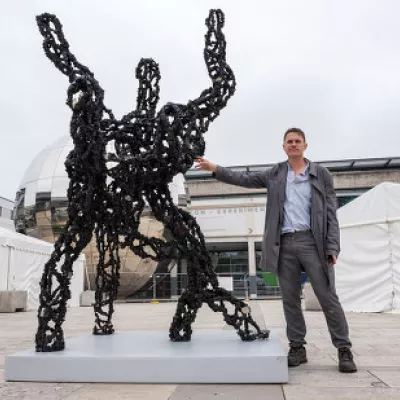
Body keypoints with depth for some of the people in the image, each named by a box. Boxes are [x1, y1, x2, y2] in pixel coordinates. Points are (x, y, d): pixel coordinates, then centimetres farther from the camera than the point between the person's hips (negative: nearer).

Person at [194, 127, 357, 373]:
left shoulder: (321, 174, 6)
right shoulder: (275, 175, 13)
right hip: (284, 244, 3)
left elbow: (331, 213, 2)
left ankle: (344, 350, 8)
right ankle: (297, 348, 18)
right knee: (290, 299, 7)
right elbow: (244, 179, 9)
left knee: (328, 297, -2)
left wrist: (333, 246, -8)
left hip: (311, 242, -2)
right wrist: (214, 168, -3)